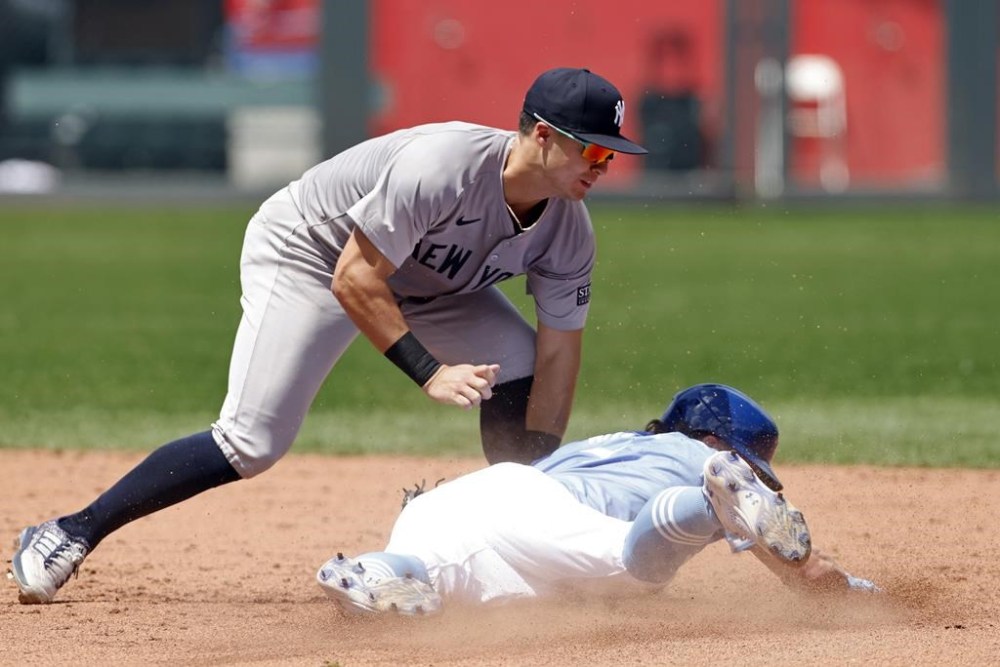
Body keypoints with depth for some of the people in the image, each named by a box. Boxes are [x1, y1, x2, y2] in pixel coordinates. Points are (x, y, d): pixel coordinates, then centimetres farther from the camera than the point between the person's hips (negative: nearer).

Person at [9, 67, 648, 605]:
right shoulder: (442, 167, -36)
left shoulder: (568, 232, -15)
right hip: (307, 254, -7)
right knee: (251, 444, -18)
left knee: (519, 369, -10)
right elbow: (353, 280, -33)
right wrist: (429, 372, -36)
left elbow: (558, 351, -10)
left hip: (423, 278, 7)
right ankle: (70, 534, -10)